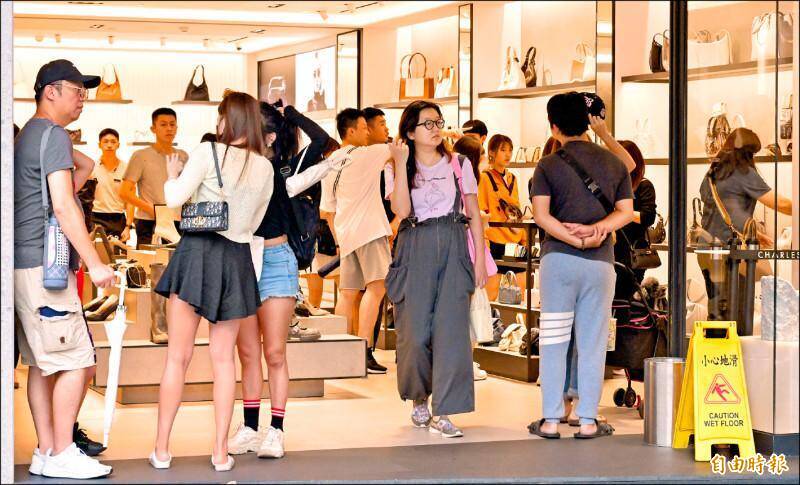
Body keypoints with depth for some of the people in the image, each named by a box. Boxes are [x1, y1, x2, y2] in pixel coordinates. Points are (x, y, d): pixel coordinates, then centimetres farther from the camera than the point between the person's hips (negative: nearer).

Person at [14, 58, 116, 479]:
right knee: (76, 362, -8)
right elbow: (63, 208, -18)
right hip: (44, 266, -10)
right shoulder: (53, 135, -11)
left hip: (27, 266, 10)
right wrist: (95, 264, -18)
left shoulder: (29, 134, 19)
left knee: (43, 363, 10)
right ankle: (62, 454, -6)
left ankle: (46, 452, 13)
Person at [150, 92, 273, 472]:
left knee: (178, 356, 3)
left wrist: (172, 175, 8)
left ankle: (161, 449, 6)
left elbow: (174, 198, -11)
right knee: (223, 358, 9)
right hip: (237, 258, 3)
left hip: (197, 251, -3)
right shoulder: (265, 168, 7)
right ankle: (221, 451, 8)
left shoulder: (207, 152, -6)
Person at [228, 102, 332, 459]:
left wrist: (289, 113, -6)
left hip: (275, 260, -3)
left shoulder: (284, 170, -3)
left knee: (274, 353, 0)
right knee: (247, 352, 8)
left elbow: (321, 140, -16)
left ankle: (275, 431, 6)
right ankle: (250, 428, 15)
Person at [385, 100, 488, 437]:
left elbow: (474, 213, 11)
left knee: (451, 328, -9)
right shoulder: (398, 170, 7)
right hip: (415, 251, -1)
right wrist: (401, 164, -11)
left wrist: (480, 257, 3)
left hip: (453, 249, 1)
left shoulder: (459, 164, 11)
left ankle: (442, 413, -7)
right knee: (415, 333, -4)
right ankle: (419, 397, 22)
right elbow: (401, 210, -11)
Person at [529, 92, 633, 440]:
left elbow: (540, 215, -12)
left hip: (558, 257, -1)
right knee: (592, 342, 6)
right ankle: (588, 421, 6)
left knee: (553, 340, 5)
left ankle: (550, 420, 5)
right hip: (600, 261, 1)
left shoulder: (548, 165, -2)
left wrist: (576, 239, -13)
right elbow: (626, 212, 2)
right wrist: (595, 229, -9)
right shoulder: (613, 163, 6)